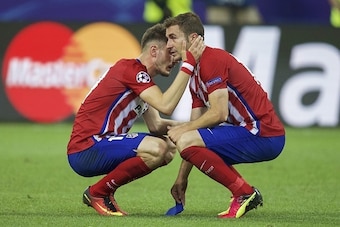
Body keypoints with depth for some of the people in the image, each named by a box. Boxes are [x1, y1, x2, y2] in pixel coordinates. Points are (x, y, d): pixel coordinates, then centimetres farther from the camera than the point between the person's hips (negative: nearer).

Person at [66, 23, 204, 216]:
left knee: (169, 149, 11)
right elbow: (165, 105, -25)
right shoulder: (131, 69, -14)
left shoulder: (142, 77, 18)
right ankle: (97, 193, -9)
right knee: (158, 148, -26)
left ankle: (105, 191, 11)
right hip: (85, 150, -10)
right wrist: (189, 64, -23)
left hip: (101, 146, 10)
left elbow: (156, 126, 15)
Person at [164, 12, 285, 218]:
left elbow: (219, 113, -21)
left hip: (263, 135, -10)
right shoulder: (196, 73, 18)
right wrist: (182, 178, 17)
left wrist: (182, 129, -8)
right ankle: (246, 194, 14)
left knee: (186, 141, -19)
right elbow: (197, 124, 19)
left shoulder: (212, 60, -12)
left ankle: (244, 193, -13)